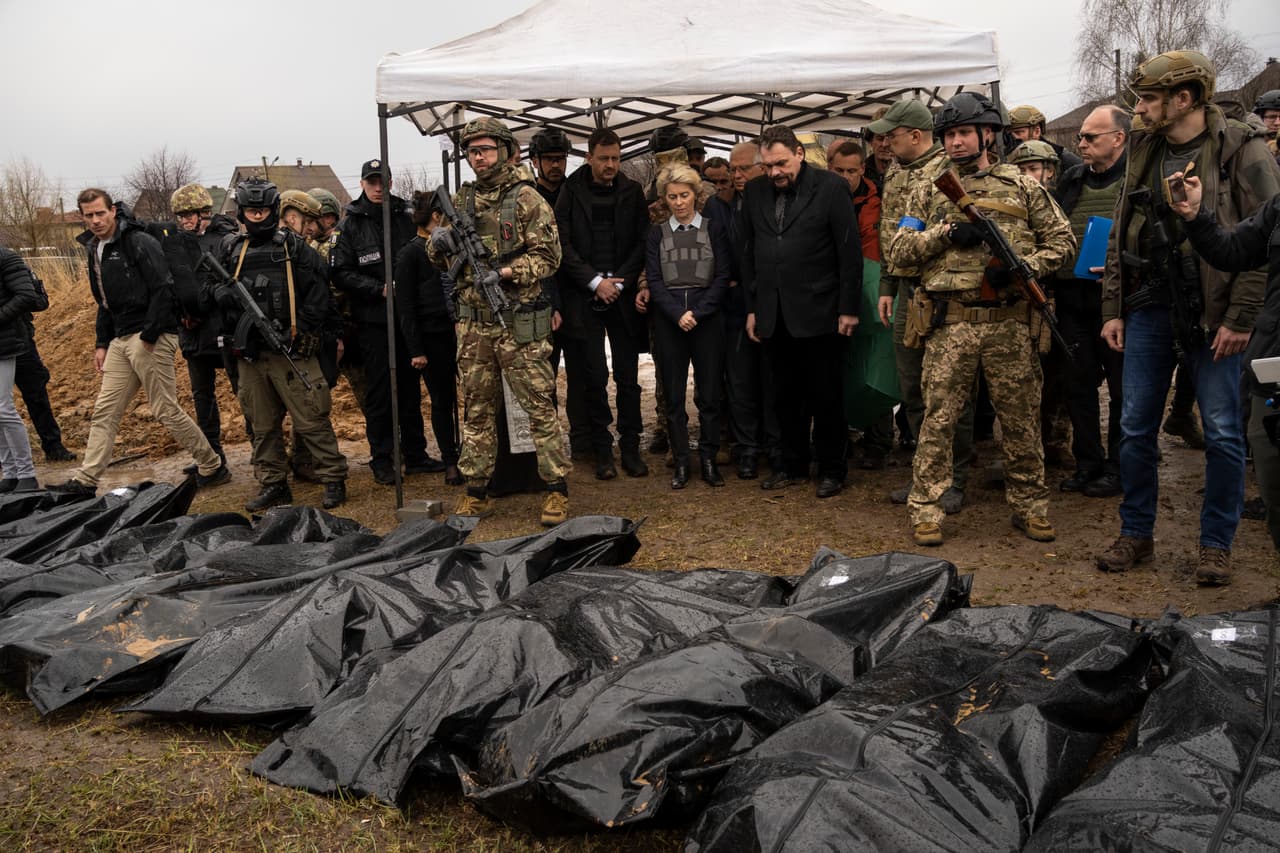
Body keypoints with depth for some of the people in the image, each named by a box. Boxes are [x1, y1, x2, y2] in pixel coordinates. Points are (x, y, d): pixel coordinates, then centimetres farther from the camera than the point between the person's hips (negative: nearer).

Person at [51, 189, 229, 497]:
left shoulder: (139, 242, -10)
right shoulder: (95, 250, 17)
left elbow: (163, 290, -17)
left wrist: (148, 336, -19)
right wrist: (101, 343, 17)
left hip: (151, 337, -8)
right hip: (121, 339, 9)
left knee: (165, 409, -5)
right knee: (105, 411, 8)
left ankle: (213, 467, 8)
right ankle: (85, 481, 12)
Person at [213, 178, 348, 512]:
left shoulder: (294, 246, 1)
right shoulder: (231, 249, 13)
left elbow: (318, 293, -3)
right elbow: (214, 287, 22)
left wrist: (299, 330, -12)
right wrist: (221, 292, -3)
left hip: (291, 350, -5)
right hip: (250, 352, 5)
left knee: (310, 420, -6)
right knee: (263, 425, 12)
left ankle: (334, 479, 4)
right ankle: (273, 484, 22)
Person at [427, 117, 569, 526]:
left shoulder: (526, 199, -2)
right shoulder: (461, 201, 13)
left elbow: (548, 254, -7)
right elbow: (439, 258, 19)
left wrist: (506, 272, -20)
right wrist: (439, 243, -5)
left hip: (519, 323, -5)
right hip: (473, 325, 5)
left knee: (539, 406, -2)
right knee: (476, 409, 11)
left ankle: (557, 490, 7)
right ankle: (476, 492, 20)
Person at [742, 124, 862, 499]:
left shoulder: (831, 187, -5)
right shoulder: (755, 191, 9)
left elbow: (849, 252, -6)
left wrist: (848, 308, -9)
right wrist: (752, 307, 10)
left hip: (819, 312, -4)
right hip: (774, 314, 4)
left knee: (826, 394, 4)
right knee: (787, 394, 12)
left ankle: (832, 469, 17)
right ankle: (793, 464, 25)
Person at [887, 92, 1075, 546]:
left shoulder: (1022, 187, 8)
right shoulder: (928, 192, 11)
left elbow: (1061, 240, 8)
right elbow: (898, 249, 5)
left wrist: (1022, 267, -10)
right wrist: (946, 233, -10)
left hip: (1010, 322, 0)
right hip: (950, 322, 0)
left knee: (1021, 419, 8)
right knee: (937, 418, 0)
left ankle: (1030, 505, 21)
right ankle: (926, 509, 9)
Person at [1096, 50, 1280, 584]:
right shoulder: (1144, 154, 11)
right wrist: (1112, 311, 7)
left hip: (1211, 314, -5)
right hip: (1148, 309, 5)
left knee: (1222, 433, 2)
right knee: (1136, 427, 7)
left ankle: (1216, 544, 16)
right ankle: (1136, 534, 21)